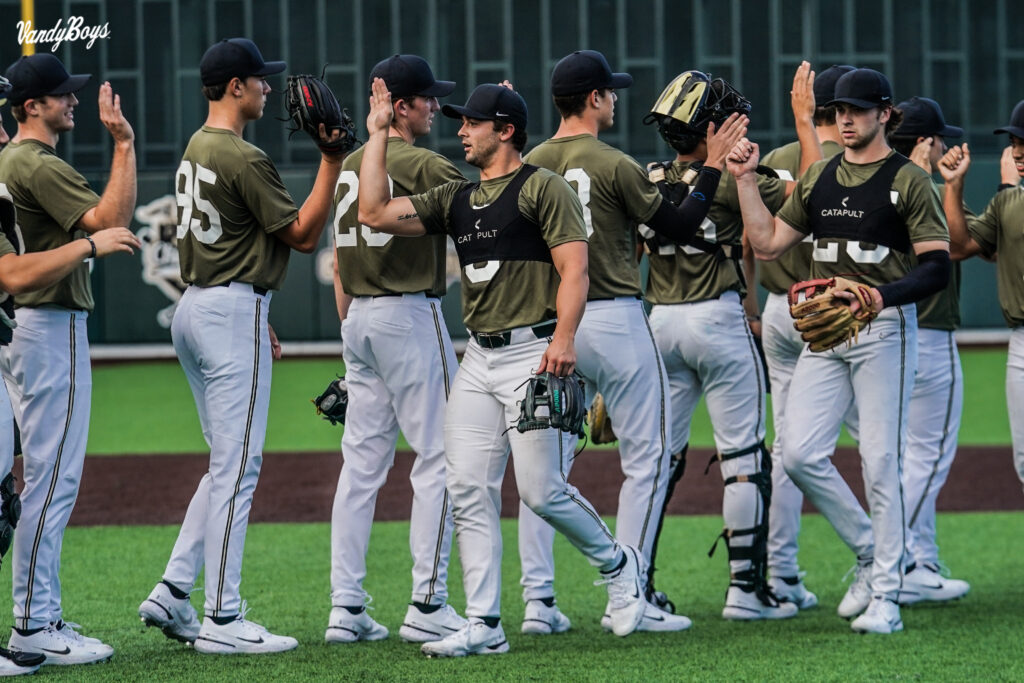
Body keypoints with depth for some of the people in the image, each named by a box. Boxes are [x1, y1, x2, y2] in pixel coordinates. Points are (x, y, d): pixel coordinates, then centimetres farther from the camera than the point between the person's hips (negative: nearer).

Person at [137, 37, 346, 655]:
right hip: (233, 311, -10)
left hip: (197, 306, 10)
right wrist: (332, 162, -15)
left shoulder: (196, 150, 15)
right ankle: (222, 620, -6)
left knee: (230, 464, 15)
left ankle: (174, 592, 10)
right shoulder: (244, 158, -16)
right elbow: (303, 235, -13)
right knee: (237, 466, -7)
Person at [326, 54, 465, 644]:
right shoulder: (421, 165, -12)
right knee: (439, 457, -3)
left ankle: (347, 608, 5)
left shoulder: (350, 167, 13)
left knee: (362, 463, 8)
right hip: (410, 314, -8)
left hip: (358, 317, 8)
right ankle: (428, 605, -8)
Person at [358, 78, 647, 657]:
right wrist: (378, 134, 14)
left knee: (542, 490, -8)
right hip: (479, 359, 8)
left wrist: (564, 337, -25)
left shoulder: (543, 188, -4)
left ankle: (620, 565, 18)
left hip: (533, 351, -7)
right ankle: (484, 626, 3)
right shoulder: (456, 199, 18)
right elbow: (375, 212, 13)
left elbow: (574, 266, -12)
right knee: (469, 492, 0)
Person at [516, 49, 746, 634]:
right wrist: (715, 166, 1)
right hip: (615, 321, -5)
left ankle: (539, 599, 6)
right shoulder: (614, 165, -11)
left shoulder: (531, 165, 4)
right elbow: (682, 228, -6)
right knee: (648, 456, 4)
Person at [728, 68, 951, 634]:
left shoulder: (907, 180, -4)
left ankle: (885, 595, 1)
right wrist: (745, 181, 9)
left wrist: (882, 295, -26)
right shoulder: (818, 178, 15)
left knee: (880, 462, -6)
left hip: (884, 329, -6)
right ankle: (869, 552, 16)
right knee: (800, 453, -4)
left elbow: (936, 267, -10)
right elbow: (768, 243, 15)